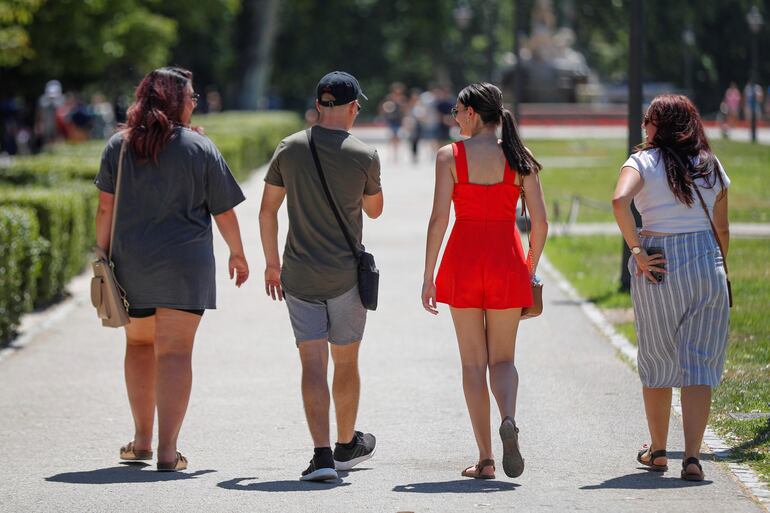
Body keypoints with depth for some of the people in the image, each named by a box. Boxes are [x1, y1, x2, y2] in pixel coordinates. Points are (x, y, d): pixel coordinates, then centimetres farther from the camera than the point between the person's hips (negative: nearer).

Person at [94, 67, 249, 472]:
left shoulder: (119, 146, 3)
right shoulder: (200, 148, -3)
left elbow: (105, 209, 2)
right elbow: (223, 212, 1)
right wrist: (237, 255, 15)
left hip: (131, 266, 3)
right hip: (184, 264, -3)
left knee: (139, 344, 19)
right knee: (175, 352, -4)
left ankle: (142, 440, 21)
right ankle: (167, 450, -9)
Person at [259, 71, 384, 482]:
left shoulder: (289, 148, -1)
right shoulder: (364, 156, -8)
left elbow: (267, 210, 3)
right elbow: (374, 210, 8)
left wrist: (272, 263, 13)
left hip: (298, 274, 1)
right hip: (346, 274, -1)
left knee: (313, 363, -2)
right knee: (346, 362, 14)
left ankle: (322, 453, -12)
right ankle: (346, 446, 30)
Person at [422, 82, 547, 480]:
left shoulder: (450, 156, -3)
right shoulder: (519, 159, 3)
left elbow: (439, 218, -9)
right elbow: (540, 223, 1)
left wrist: (428, 276, -5)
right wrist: (530, 269, 14)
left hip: (463, 258, -1)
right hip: (506, 260, 1)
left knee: (473, 361, 8)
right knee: (502, 358, 12)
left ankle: (485, 458, 5)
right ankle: (508, 419, -20)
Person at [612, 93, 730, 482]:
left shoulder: (643, 162, -4)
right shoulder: (711, 166, 8)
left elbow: (620, 200, -23)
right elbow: (722, 227, 11)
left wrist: (637, 252, -16)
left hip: (658, 265, -2)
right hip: (706, 263, 2)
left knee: (657, 361, 14)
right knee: (699, 363, 2)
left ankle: (657, 451, 26)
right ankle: (692, 457, -9)